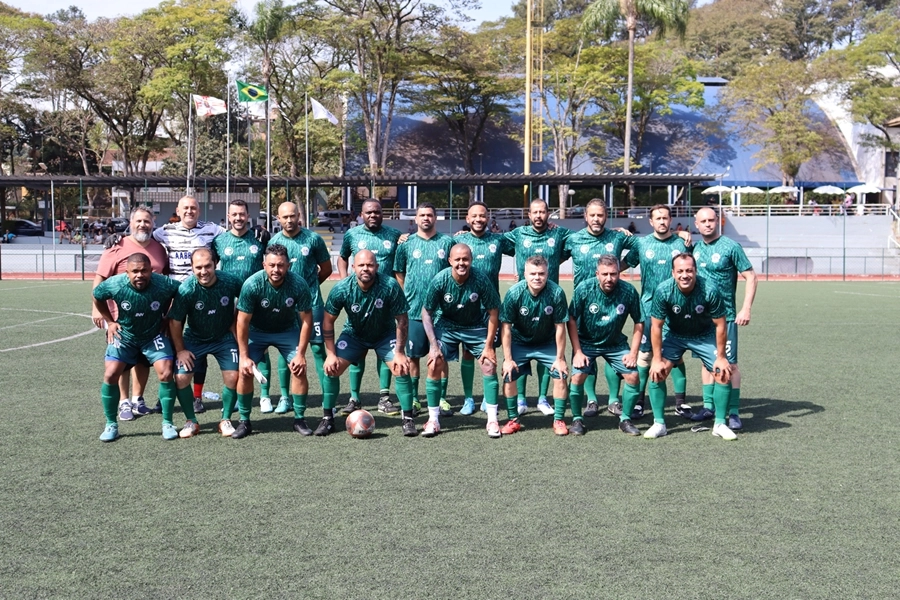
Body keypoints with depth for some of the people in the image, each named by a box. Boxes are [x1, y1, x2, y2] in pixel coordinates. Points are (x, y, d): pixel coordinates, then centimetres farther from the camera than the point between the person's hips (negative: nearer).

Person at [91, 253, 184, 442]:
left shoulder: (164, 284, -28)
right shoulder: (115, 285, -26)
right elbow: (97, 297, -1)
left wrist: (167, 317, -3)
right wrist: (110, 321, 0)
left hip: (154, 335, -1)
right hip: (124, 336, 1)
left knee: (166, 374, -15)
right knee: (110, 375, -11)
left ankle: (167, 423, 3)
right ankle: (111, 425, 7)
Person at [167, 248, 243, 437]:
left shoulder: (230, 282, -22)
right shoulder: (186, 289, -24)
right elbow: (175, 321, -13)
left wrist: (235, 325, -1)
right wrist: (180, 350, -9)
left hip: (224, 337, 1)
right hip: (194, 339, 0)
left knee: (233, 377, -12)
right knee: (181, 377, -12)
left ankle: (226, 420, 10)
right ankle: (191, 422, 9)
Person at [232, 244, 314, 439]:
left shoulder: (298, 284, -26)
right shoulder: (252, 284, -28)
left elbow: (306, 319, -15)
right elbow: (243, 321, -20)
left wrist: (301, 354, -16)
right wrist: (244, 356, -19)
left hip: (288, 330, 1)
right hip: (257, 330, -1)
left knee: (299, 369, -13)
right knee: (244, 371, -14)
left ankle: (300, 419, 3)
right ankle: (244, 421, 1)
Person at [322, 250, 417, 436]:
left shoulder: (390, 286, -29)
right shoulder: (341, 289, -24)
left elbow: (402, 320, -18)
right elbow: (328, 321, -11)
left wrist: (399, 353, -19)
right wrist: (331, 354, -14)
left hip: (385, 335, -1)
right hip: (353, 334, 1)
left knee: (402, 369, -18)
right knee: (331, 369, -12)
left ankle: (408, 419, -3)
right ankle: (327, 419, 5)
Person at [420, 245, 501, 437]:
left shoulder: (481, 280, -24)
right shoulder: (440, 281, -23)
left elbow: (493, 312, -12)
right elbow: (427, 313, -12)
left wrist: (489, 345, -13)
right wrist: (434, 346, -17)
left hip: (476, 326, 0)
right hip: (446, 325, 0)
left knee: (489, 364, -12)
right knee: (434, 365, -14)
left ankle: (492, 420, 0)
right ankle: (433, 420, -1)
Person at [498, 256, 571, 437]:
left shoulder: (556, 293, -25)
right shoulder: (514, 293, -25)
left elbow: (560, 327, -16)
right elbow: (506, 327, -17)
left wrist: (560, 358, -12)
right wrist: (508, 359, -16)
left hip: (548, 343, 0)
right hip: (520, 343, 0)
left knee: (561, 374, -12)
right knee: (508, 375, -12)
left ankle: (558, 420, 4)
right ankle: (513, 420, 5)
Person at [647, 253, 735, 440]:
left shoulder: (709, 291, -29)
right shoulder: (663, 291, -28)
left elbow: (720, 325, -17)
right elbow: (656, 326, -17)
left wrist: (721, 357, -13)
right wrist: (657, 359, -16)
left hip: (705, 336, 0)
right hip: (673, 335, 0)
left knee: (724, 373, -10)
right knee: (657, 372, -15)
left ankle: (720, 424, 7)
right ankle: (659, 424, -1)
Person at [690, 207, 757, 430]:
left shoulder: (731, 247, -8)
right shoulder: (695, 248, 7)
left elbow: (751, 277, -8)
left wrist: (746, 309, -15)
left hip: (725, 315, -5)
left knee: (729, 363, -6)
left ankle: (734, 412, -1)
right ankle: (708, 406, 20)